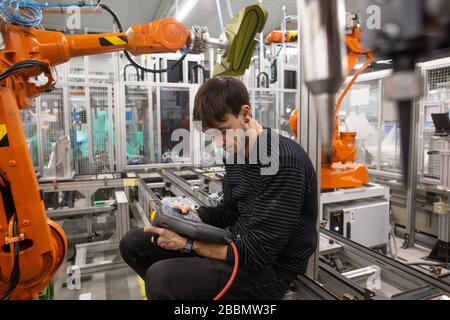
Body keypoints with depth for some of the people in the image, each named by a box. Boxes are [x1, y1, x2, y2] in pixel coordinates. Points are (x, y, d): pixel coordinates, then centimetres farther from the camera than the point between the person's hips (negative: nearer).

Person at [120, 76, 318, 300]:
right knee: (133, 244, 7)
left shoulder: (283, 160, -25)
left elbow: (258, 254, -25)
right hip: (237, 244, 8)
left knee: (160, 277, -31)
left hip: (269, 268, -8)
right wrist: (191, 215, -5)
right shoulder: (237, 151, 3)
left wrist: (187, 244, -20)